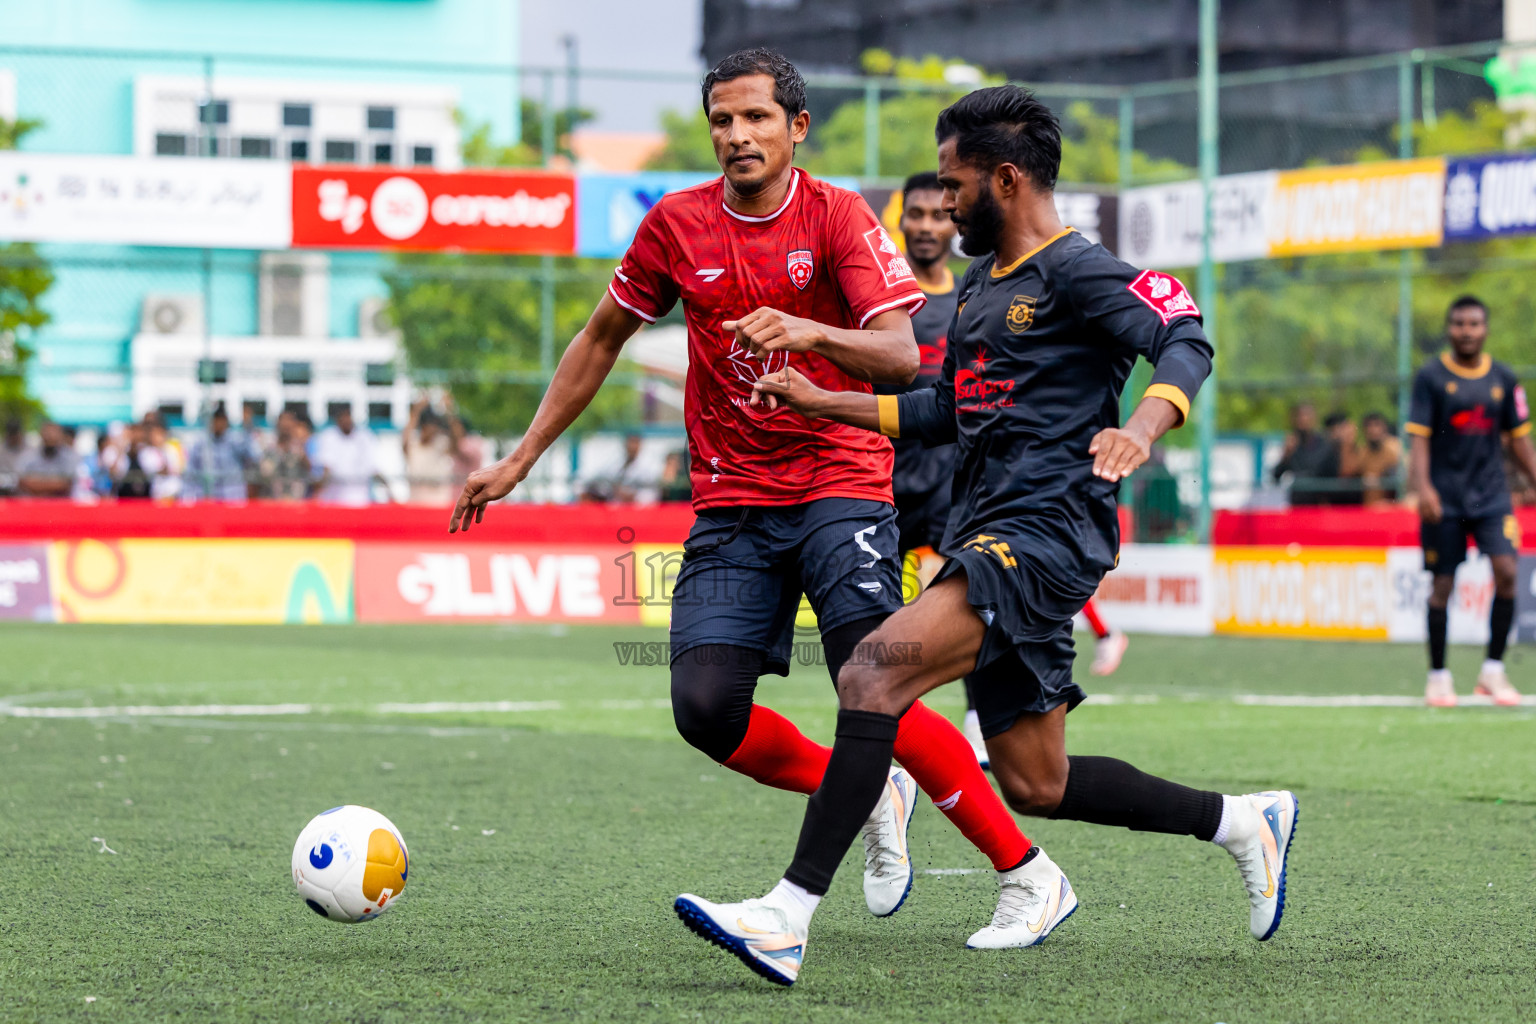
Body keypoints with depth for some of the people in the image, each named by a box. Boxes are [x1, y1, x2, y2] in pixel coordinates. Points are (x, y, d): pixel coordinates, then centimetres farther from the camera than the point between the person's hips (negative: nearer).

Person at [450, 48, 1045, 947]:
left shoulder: (838, 217, -6)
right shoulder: (678, 226, 4)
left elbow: (901, 356, -16)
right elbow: (601, 341, 17)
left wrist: (808, 331, -34)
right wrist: (521, 459, 16)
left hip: (840, 483, -4)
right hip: (732, 501, 4)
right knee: (707, 709, -12)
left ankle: (1027, 873, -8)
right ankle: (870, 797, 14)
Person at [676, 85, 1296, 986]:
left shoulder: (1076, 272, -7)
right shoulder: (981, 285, 22)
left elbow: (1185, 341, -20)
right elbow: (946, 411, 32)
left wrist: (1141, 428, -38)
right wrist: (822, 402, 28)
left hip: (1046, 532, -10)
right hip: (992, 538, 10)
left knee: (872, 679, -26)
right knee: (1036, 785, 12)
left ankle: (789, 916, -30)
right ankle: (1243, 820, 30)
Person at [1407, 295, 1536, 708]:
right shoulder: (1431, 377, -1)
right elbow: (1419, 438, -6)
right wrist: (1423, 487, -18)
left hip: (1492, 494, 2)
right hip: (1444, 499, -2)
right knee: (1442, 584, 0)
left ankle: (1493, 670, -4)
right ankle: (1438, 676, 13)